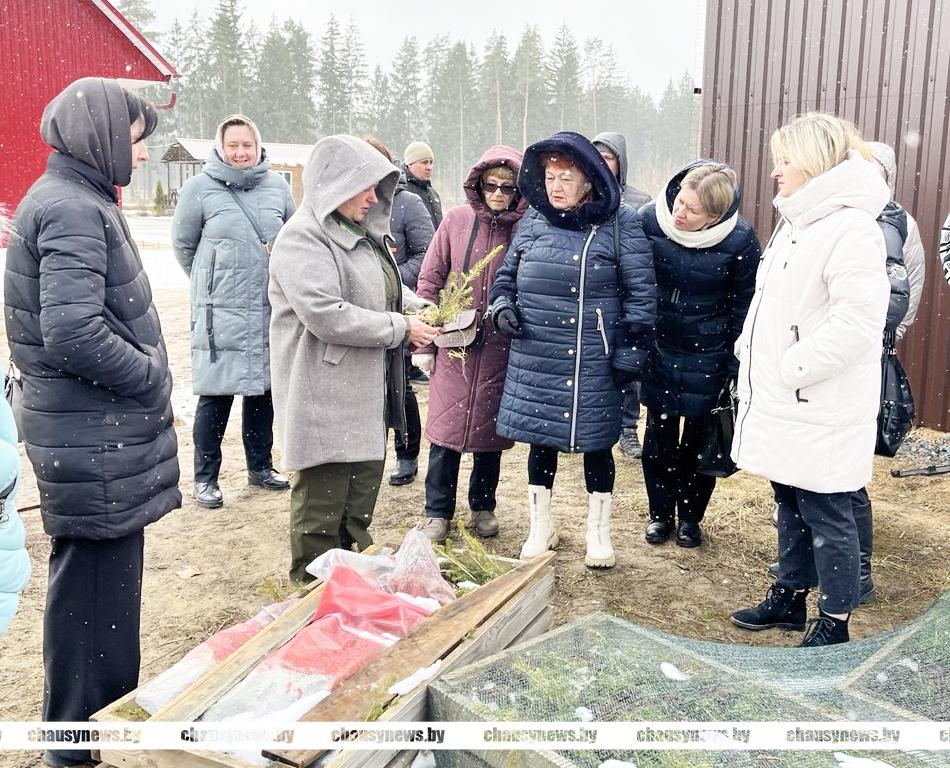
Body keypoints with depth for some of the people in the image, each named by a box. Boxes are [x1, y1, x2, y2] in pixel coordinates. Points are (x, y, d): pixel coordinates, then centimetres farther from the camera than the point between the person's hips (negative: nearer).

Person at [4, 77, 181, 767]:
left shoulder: (79, 200, 15)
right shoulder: (71, 209, -17)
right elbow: (74, 332, -27)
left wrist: (147, 375, 11)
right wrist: (152, 377, -14)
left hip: (103, 425, 10)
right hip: (95, 433, -10)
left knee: (106, 576, 20)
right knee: (93, 585, 1)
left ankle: (106, 708, 36)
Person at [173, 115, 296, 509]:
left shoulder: (277, 186, 5)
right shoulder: (200, 187, -4)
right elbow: (183, 244, 6)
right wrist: (212, 282, 10)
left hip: (272, 310, 4)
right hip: (220, 313, -4)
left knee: (263, 389, 14)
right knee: (215, 396, -1)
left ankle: (261, 466, 29)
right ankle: (205, 477, 14)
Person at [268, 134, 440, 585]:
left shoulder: (363, 232, 16)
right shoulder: (303, 238, -15)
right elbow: (326, 314, -25)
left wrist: (417, 312, 8)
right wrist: (401, 328, -17)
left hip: (367, 396, 10)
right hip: (324, 400, -9)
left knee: (359, 506, 19)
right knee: (321, 509, 1)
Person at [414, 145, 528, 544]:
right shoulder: (457, 220, -1)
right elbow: (430, 280, 3)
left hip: (500, 350, 0)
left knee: (489, 430, 11)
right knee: (446, 429, 3)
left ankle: (483, 508, 30)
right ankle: (438, 513, 17)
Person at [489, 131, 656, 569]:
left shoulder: (619, 224, -5)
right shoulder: (533, 220, 6)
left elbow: (641, 292, -3)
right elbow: (507, 274, 18)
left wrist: (630, 354, -6)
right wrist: (502, 306, -3)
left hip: (593, 363, -3)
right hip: (535, 358, 3)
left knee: (595, 444, 9)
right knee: (540, 442, 12)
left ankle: (598, 532, 28)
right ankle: (540, 527, 30)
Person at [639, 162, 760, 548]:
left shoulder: (740, 239, -16)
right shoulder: (649, 219, -14)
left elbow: (743, 306, -4)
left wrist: (735, 365, -3)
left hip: (706, 356, -1)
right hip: (657, 348, 2)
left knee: (699, 436, 9)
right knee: (659, 432, 9)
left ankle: (690, 515, 28)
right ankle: (660, 512, 28)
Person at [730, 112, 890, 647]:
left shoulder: (851, 228, -17)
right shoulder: (797, 222, 13)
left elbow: (857, 321, -26)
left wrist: (793, 366, -21)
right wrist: (753, 351, 10)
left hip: (823, 409, -9)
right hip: (784, 402, 9)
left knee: (826, 513, 2)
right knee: (791, 502, 19)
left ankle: (835, 623, 16)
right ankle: (789, 598, 34)